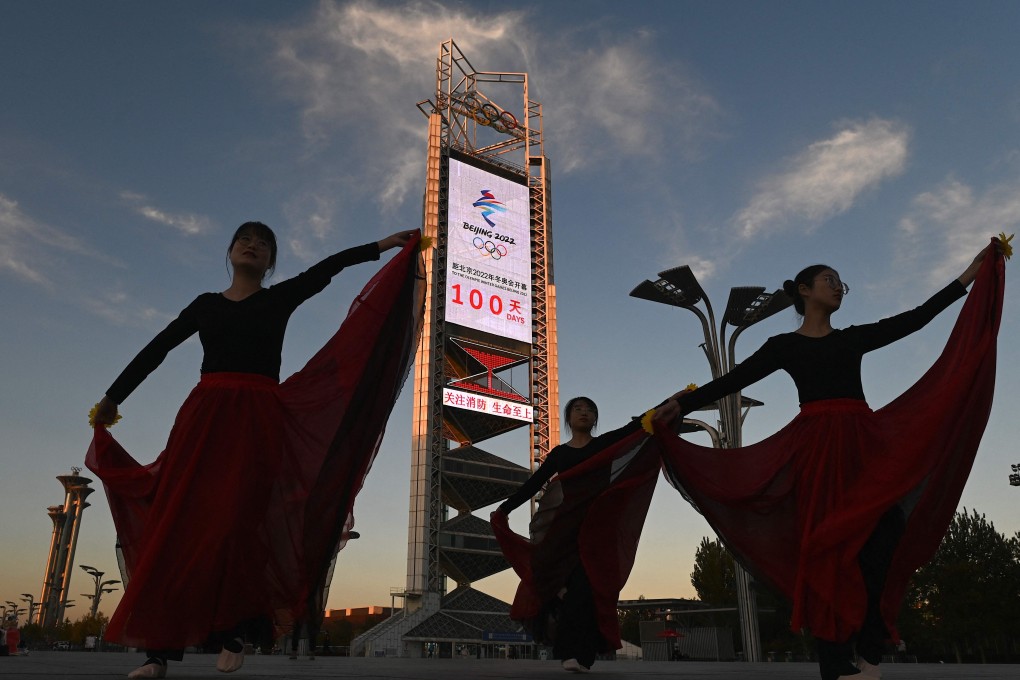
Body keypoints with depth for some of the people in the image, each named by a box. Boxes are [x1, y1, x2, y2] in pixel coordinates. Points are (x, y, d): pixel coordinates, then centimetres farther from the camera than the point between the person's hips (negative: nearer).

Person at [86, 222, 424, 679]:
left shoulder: (280, 298, 12)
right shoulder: (206, 305, 19)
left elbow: (327, 269, -1)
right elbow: (157, 349, 18)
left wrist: (378, 247, -10)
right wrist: (113, 396, 18)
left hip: (258, 419, -2)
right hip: (205, 416, 2)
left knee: (237, 521, -10)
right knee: (178, 522, -6)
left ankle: (233, 633, 1)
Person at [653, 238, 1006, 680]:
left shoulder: (855, 337, 21)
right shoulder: (784, 346, 10)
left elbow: (917, 318, 20)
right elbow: (733, 380, 3)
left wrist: (971, 274, 20)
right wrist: (683, 403, -7)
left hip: (865, 442, 4)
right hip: (818, 446, -4)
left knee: (885, 532, -15)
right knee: (828, 546, -9)